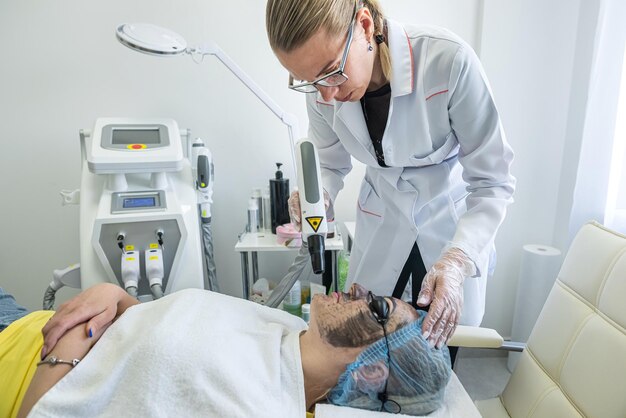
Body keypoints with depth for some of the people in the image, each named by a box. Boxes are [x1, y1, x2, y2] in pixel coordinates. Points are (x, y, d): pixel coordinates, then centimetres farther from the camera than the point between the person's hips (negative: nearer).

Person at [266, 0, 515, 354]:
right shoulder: (323, 89, -17)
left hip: (453, 224, -2)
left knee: (438, 342, 10)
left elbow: (492, 183, -24)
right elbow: (332, 165, -1)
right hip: (382, 223, 3)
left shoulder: (448, 60, -30)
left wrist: (456, 260, -38)